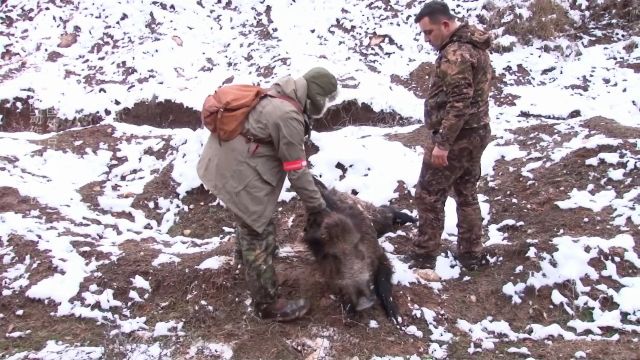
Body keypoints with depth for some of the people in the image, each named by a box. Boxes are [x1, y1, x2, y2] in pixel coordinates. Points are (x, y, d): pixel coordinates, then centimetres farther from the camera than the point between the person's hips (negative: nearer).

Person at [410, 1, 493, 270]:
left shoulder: (455, 53, -20)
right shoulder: (475, 45, 13)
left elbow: (459, 102, -27)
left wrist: (442, 143, -26)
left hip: (456, 137, -10)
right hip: (476, 132, 10)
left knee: (428, 195, 1)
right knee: (467, 194, 17)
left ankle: (424, 257, 9)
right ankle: (471, 254, 25)